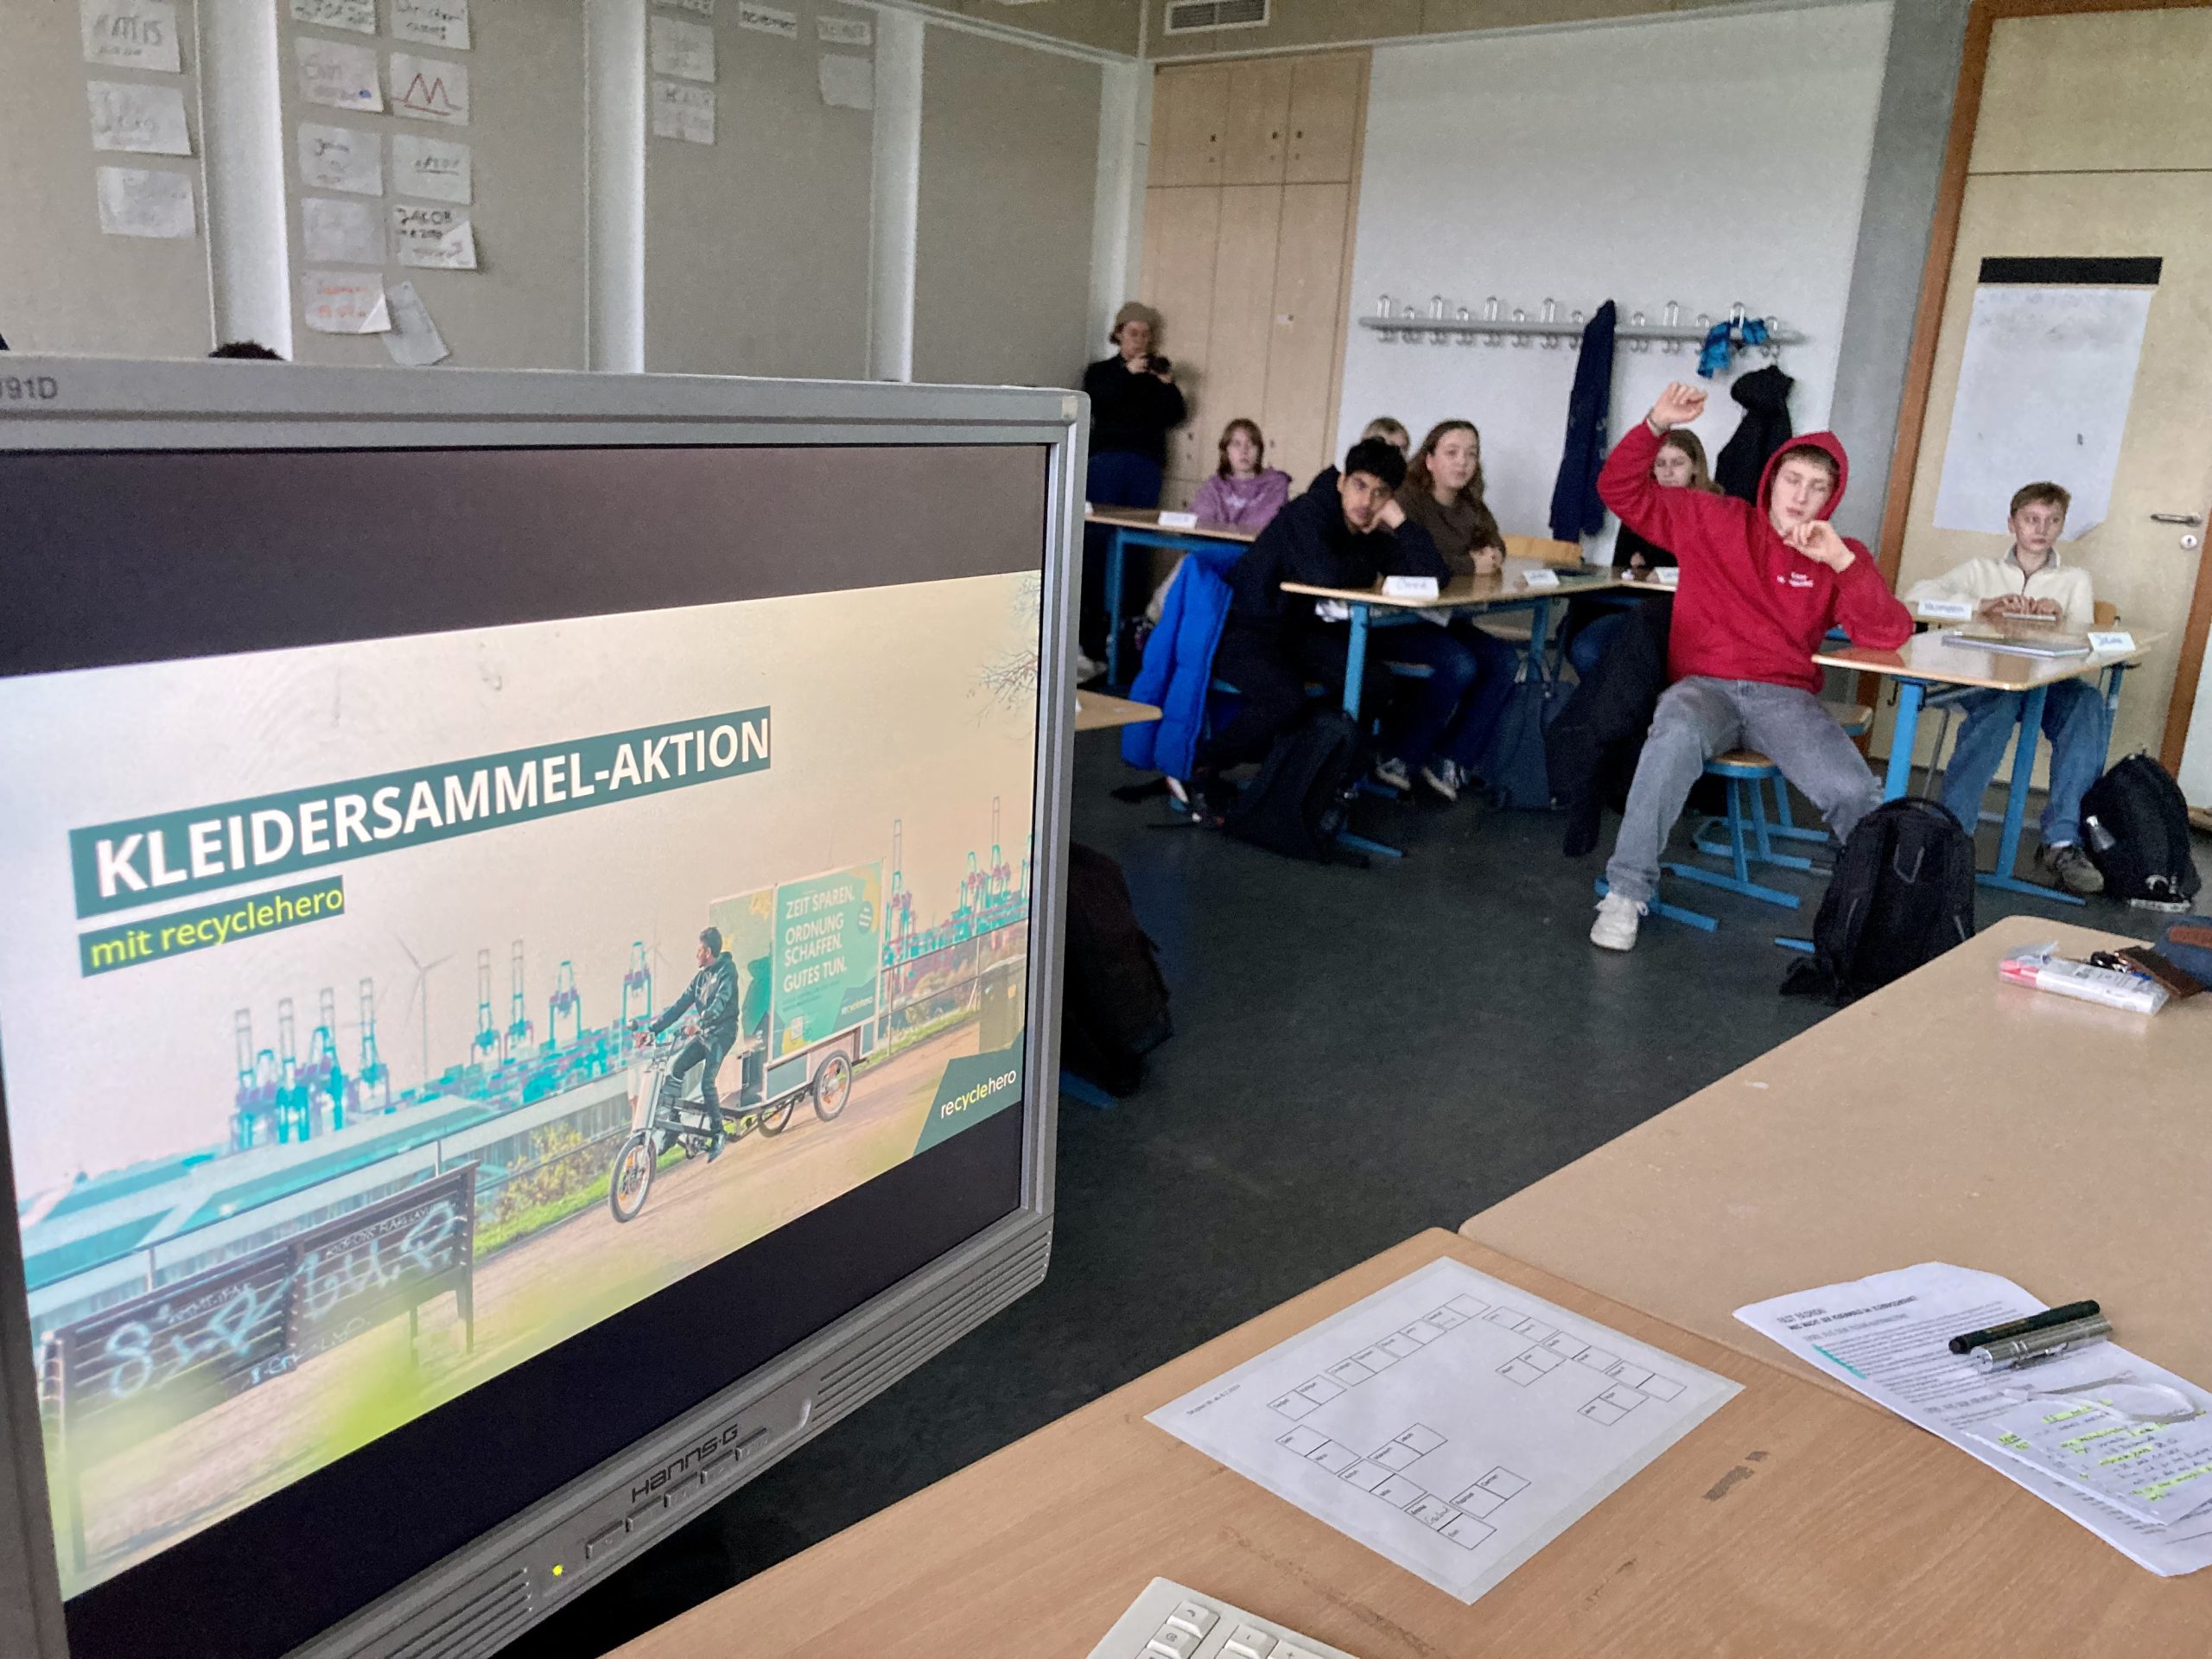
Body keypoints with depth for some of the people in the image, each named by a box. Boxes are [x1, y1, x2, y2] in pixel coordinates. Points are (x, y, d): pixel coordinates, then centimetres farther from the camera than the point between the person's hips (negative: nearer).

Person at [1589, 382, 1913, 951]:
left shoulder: (1839, 557, 10)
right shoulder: (1713, 519, 11)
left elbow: (1890, 635, -4)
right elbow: (1621, 489, 10)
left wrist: (1840, 559, -16)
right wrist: (1657, 425, -6)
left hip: (1785, 696, 1)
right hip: (1704, 684, -1)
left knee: (1854, 793, -27)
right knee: (1677, 737, -39)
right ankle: (1626, 893, -29)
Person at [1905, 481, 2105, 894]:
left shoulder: (2075, 579, 26)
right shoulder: (1982, 570, 21)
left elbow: (2085, 638, 10)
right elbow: (1918, 594, 4)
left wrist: (2061, 620, -13)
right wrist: (1983, 606, -11)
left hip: (2050, 682, 2)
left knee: (2088, 700, -34)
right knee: (2003, 700, -39)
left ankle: (2062, 840, -40)